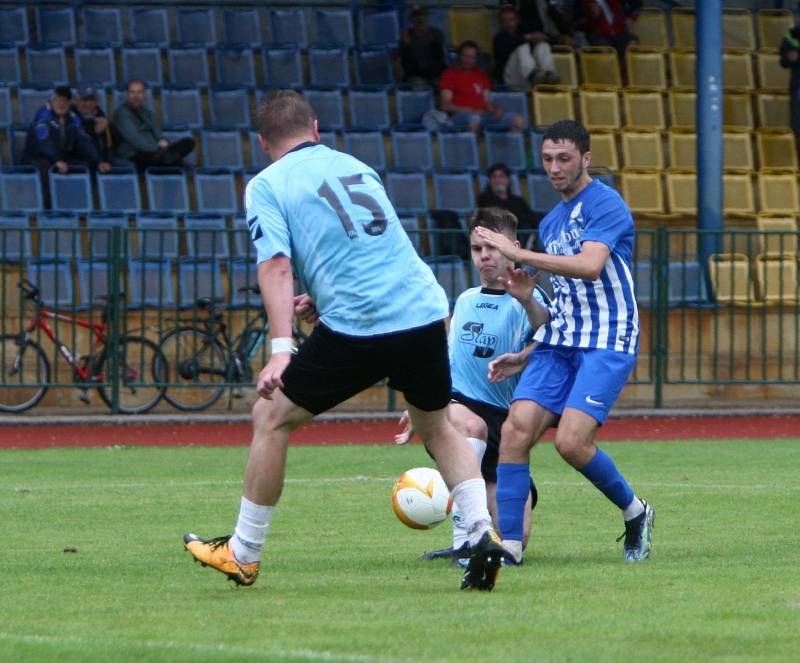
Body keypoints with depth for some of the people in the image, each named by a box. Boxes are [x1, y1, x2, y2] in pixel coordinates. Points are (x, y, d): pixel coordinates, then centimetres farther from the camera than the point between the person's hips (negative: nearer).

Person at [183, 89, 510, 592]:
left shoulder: (267, 186, 3)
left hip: (357, 326, -5)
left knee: (272, 417, 11)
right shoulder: (357, 167, 21)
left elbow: (276, 267, -11)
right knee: (437, 426, 26)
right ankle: (484, 535, 9)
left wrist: (281, 351, -18)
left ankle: (243, 555, 16)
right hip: (424, 311, 5)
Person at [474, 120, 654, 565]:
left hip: (607, 344, -7)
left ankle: (635, 513, 6)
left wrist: (518, 253, -22)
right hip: (560, 342, 7)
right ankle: (509, 543, -12)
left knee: (571, 441, -20)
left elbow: (590, 266, -25)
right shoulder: (551, 222, 19)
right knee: (516, 429, -12)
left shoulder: (605, 204, -8)